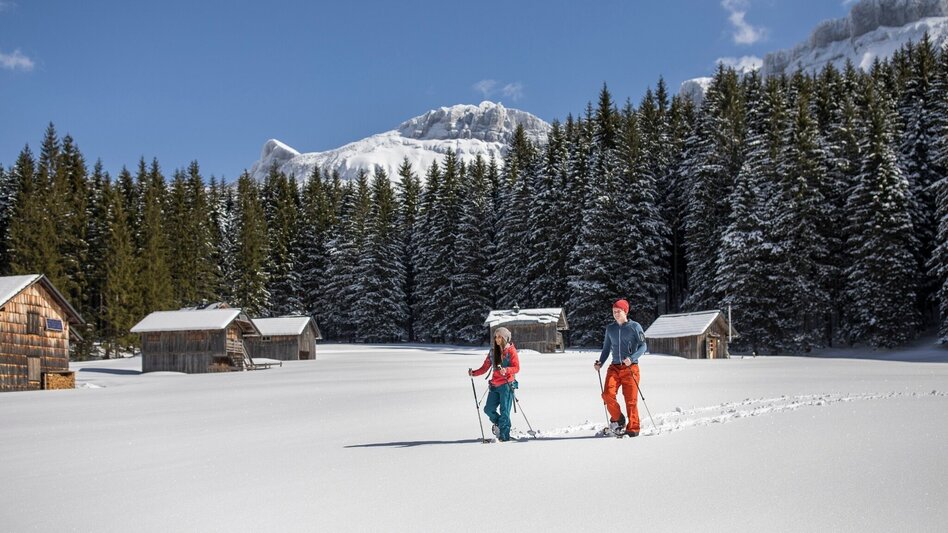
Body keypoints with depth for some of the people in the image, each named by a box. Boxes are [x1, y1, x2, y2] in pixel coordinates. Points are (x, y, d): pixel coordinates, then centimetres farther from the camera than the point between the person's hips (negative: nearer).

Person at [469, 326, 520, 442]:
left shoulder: (511, 351, -2)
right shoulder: (493, 351, 13)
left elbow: (516, 368, -9)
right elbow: (485, 367, 11)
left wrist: (506, 370, -28)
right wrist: (474, 373, -4)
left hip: (507, 384, -5)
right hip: (495, 384, 6)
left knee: (504, 411, -7)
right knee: (488, 409, 3)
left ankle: (504, 435, 0)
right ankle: (499, 423, 30)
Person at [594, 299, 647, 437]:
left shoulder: (634, 326, 1)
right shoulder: (610, 329, 14)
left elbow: (643, 346, -4)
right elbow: (606, 348, 22)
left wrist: (631, 358, -19)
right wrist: (600, 362, 5)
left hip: (631, 368, -3)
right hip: (614, 368, 3)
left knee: (631, 399, -5)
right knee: (608, 394, -15)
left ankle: (633, 428, 7)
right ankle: (617, 419, 8)